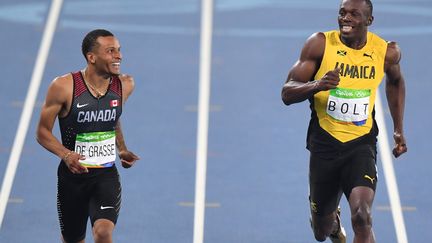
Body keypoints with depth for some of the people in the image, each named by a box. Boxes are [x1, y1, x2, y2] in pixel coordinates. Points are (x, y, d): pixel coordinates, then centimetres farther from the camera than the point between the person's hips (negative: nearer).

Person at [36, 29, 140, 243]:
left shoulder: (124, 85, -3)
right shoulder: (64, 87, -15)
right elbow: (43, 132, -8)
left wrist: (122, 150, 6)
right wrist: (66, 154, -25)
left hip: (106, 175, 1)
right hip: (73, 175, -1)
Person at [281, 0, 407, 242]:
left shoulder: (386, 52, -5)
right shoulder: (320, 44, -10)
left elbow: (395, 81, 20)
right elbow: (287, 93, -11)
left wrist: (399, 129, 16)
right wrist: (317, 85, -32)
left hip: (361, 143, -1)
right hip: (324, 143, 1)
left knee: (362, 216, -26)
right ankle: (333, 221, 54)